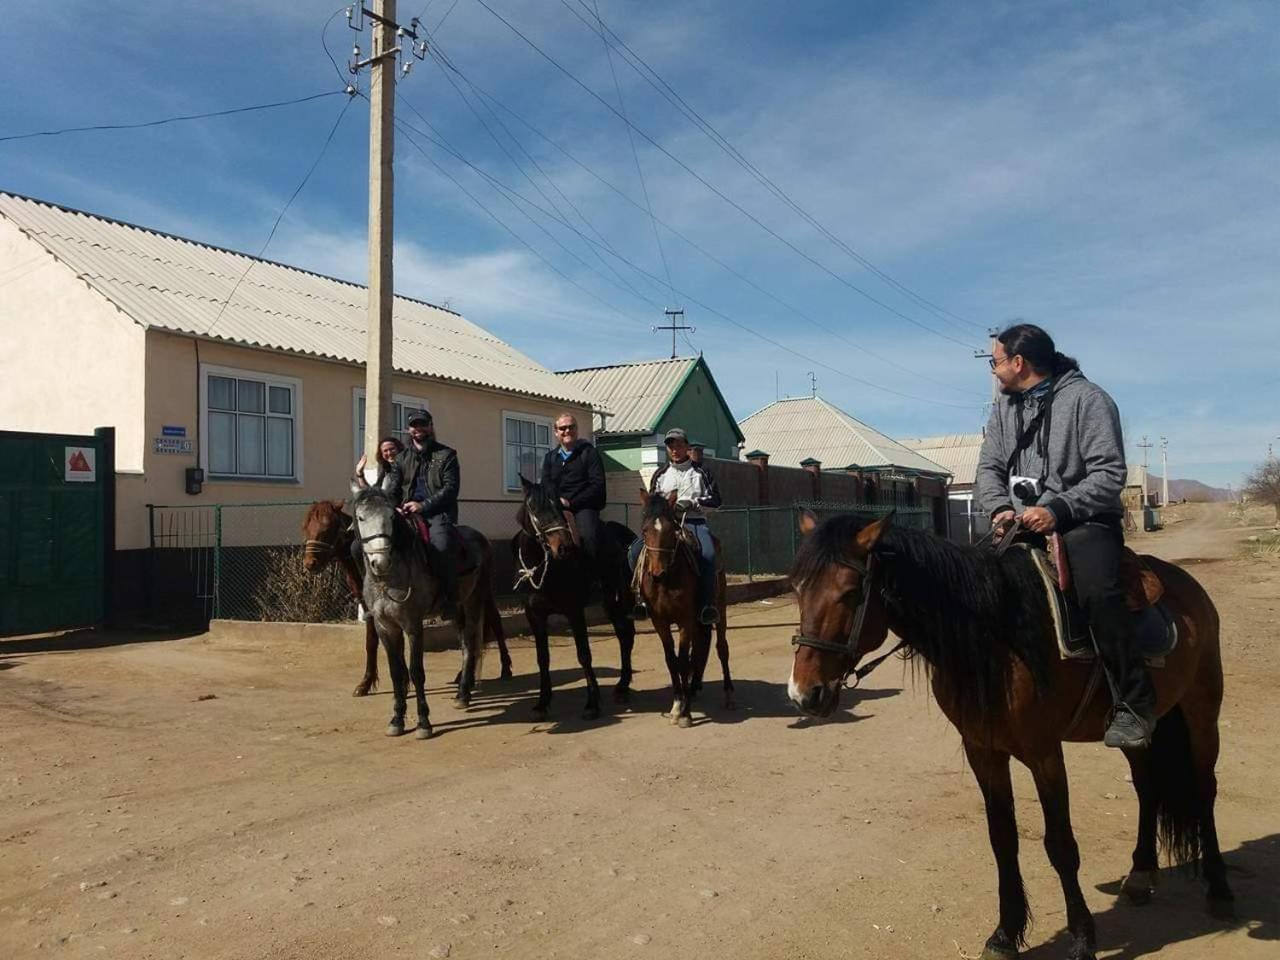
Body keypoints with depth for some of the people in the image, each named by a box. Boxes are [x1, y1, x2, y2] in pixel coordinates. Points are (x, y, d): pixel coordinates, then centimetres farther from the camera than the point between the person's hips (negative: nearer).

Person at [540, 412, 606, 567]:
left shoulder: (588, 452, 5)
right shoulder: (550, 457, 20)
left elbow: (598, 484, -5)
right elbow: (546, 484, 7)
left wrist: (572, 502, -14)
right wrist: (559, 501, -15)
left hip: (584, 506, -4)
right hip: (557, 506, 4)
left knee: (589, 537, -30)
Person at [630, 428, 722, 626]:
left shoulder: (700, 471, 12)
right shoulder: (661, 474, 18)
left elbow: (715, 499, 7)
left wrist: (692, 502, -9)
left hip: (695, 521, -3)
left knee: (708, 554, -35)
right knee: (635, 551, -21)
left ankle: (707, 604, -31)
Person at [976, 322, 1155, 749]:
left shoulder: (1087, 399, -5)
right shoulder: (1004, 408, 15)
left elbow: (1109, 473, -11)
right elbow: (989, 467, 12)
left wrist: (1057, 510, -23)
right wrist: (999, 507, -10)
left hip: (1084, 522, -6)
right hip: (1021, 522, 7)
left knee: (1097, 592, -30)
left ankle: (1134, 702, -18)